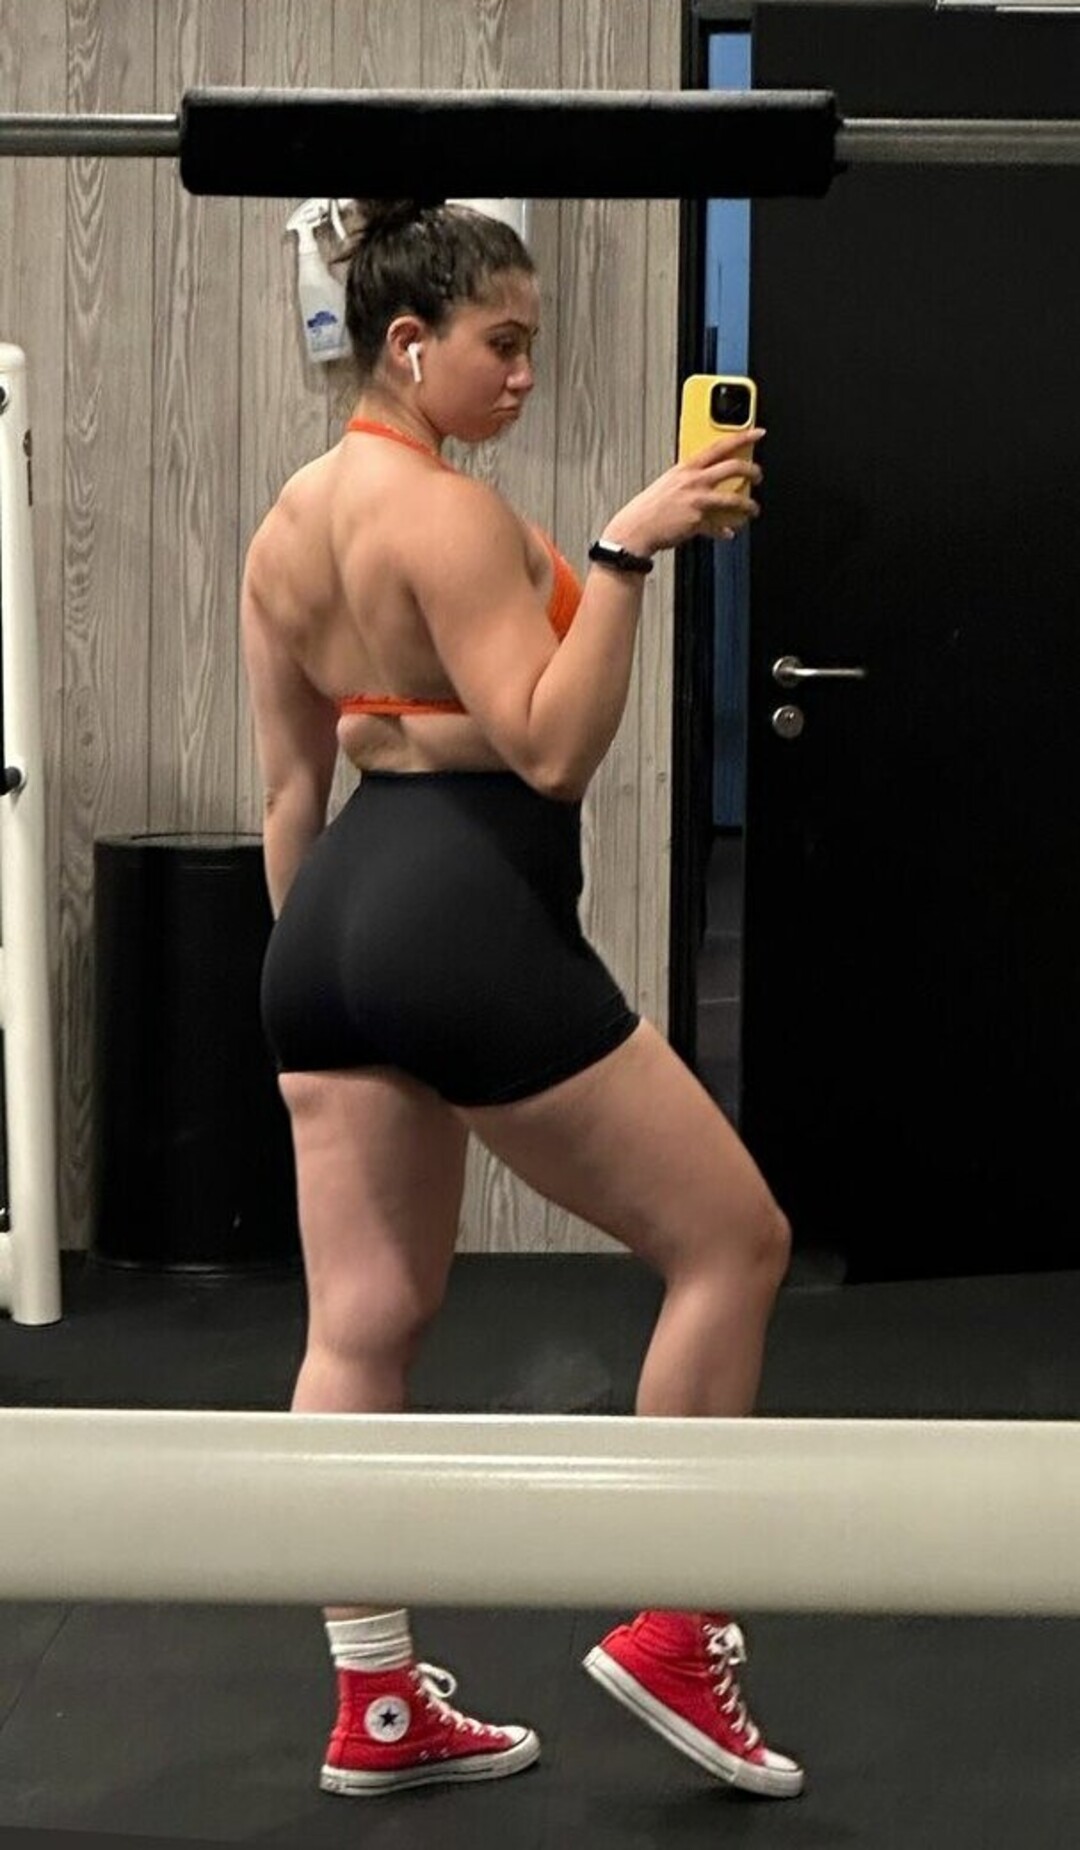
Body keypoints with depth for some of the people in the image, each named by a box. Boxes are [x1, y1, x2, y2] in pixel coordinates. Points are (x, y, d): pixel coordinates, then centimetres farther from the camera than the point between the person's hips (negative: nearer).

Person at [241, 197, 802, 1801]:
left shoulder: (289, 522, 13)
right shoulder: (448, 512, -15)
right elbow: (551, 750, -21)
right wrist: (624, 554, -22)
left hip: (340, 906, 10)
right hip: (467, 920, -10)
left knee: (363, 1326, 10)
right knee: (734, 1241, 3)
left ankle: (378, 1710, 17)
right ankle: (670, 1629, 9)